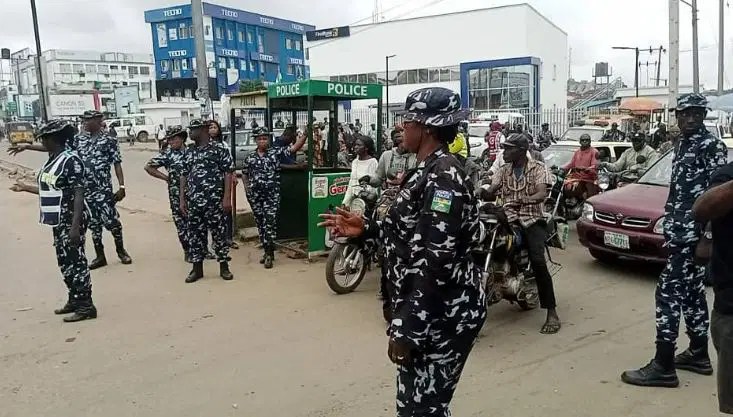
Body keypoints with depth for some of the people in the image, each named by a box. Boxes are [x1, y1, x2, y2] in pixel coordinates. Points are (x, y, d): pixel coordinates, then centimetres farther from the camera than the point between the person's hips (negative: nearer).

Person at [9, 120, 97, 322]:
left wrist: (75, 225, -25)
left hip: (70, 222, -9)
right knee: (65, 262, 16)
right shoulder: (52, 160, 11)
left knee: (76, 262, -4)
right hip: (59, 222, 9)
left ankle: (86, 306, 5)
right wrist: (25, 187, 30)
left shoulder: (71, 160, -17)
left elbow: (78, 194, -21)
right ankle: (74, 300, 29)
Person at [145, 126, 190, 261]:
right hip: (177, 195, -2)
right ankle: (187, 252, 15)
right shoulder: (167, 154, -3)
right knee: (181, 223, 4)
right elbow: (148, 167, -1)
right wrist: (166, 177, -2)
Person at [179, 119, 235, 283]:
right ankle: (197, 268, 19)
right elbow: (184, 176, 16)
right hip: (193, 202, 5)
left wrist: (227, 197, -13)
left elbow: (228, 174, -7)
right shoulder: (188, 153, 13)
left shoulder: (219, 150, -4)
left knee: (219, 233, 2)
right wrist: (182, 200, 10)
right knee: (195, 234, 8)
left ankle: (224, 267, 14)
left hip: (214, 201, -5)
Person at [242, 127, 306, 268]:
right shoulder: (250, 157, 8)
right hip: (255, 196, 4)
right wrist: (247, 189, 10)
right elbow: (244, 174, 21)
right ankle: (267, 250, 23)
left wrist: (305, 134, -20)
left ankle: (269, 254, -1)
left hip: (272, 195, -4)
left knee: (270, 223, -8)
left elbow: (294, 148, -11)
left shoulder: (276, 152, -1)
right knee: (260, 224, 10)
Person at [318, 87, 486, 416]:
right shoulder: (428, 170, 11)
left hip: (443, 315, -10)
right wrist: (365, 229, 9)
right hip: (426, 310, 10)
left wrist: (406, 328, -24)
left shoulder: (443, 177, -21)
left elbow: (435, 262, -26)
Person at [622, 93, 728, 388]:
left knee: (668, 292, -11)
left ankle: (663, 366, -7)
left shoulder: (711, 146, -11)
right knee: (692, 291, 15)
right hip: (681, 230, 10)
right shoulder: (684, 145, 16)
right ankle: (698, 354, 27)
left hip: (693, 232, -10)